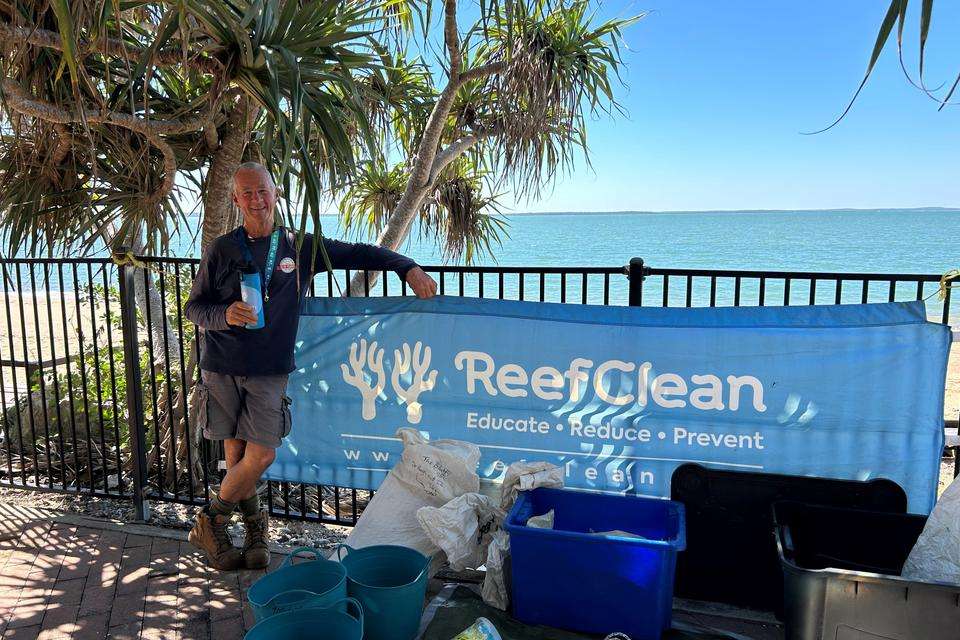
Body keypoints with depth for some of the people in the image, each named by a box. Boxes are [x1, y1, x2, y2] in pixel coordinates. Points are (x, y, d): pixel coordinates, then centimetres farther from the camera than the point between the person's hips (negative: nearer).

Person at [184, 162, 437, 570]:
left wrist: (408, 268, -3)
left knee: (260, 456, -5)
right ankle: (254, 526, 26)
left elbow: (358, 253, 8)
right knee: (237, 455, 4)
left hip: (270, 372, 0)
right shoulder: (221, 251, 4)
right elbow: (194, 308, 7)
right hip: (221, 369, 0)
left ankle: (210, 523, 18)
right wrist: (225, 316, -15)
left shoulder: (300, 247, 6)